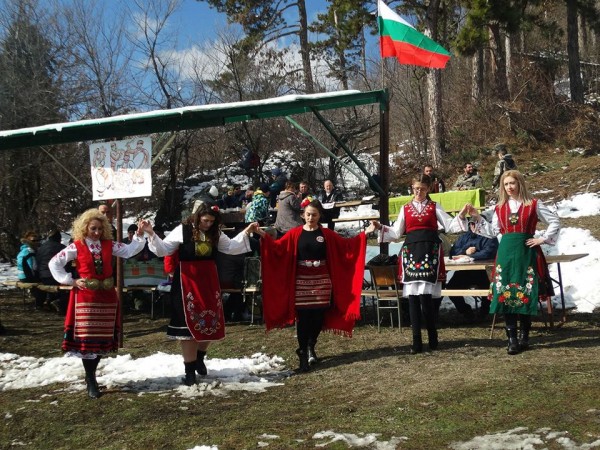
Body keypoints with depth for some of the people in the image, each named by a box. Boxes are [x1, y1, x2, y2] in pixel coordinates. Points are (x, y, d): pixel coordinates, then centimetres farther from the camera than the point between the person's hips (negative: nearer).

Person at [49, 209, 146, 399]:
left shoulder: (108, 244, 4)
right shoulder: (77, 246, -4)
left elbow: (129, 250, -4)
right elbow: (54, 263, -2)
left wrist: (139, 235, -15)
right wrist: (71, 281, -6)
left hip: (106, 296, 4)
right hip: (85, 297, -3)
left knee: (103, 338, 8)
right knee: (87, 338, -2)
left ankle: (91, 374, 26)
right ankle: (90, 381, 8)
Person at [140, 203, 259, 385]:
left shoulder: (215, 234, 7)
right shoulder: (182, 230, -8)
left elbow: (231, 247, 14)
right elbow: (163, 249, -10)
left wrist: (246, 232, 8)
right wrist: (151, 234, -22)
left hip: (208, 281, 5)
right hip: (188, 281, -5)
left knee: (210, 321, 9)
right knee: (189, 322, -3)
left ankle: (199, 358, 34)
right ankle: (190, 370, 6)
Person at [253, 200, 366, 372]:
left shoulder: (326, 234, 6)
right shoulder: (295, 233, 1)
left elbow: (346, 244, 8)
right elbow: (278, 247, -6)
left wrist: (364, 234, 2)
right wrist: (263, 235, -18)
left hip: (321, 280, 2)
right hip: (301, 280, -2)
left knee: (318, 315, 5)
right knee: (303, 317, -3)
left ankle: (310, 347, 29)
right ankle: (303, 355, 5)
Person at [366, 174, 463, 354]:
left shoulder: (434, 207, 11)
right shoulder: (405, 208, 14)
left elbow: (449, 225, 5)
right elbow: (396, 232, 13)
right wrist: (380, 227, 1)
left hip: (430, 251, -2)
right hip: (411, 252, 2)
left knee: (426, 295, -10)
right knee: (413, 297, -1)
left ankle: (432, 337, 7)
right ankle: (416, 340, 4)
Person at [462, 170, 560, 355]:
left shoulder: (533, 204, 2)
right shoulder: (500, 208, 11)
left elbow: (555, 222, 6)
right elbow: (493, 232, 12)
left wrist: (543, 239, -2)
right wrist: (477, 217, 8)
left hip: (526, 253, -2)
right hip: (505, 253, 3)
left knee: (526, 294, 0)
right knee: (505, 293, -2)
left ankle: (524, 336, 13)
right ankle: (512, 338, 3)